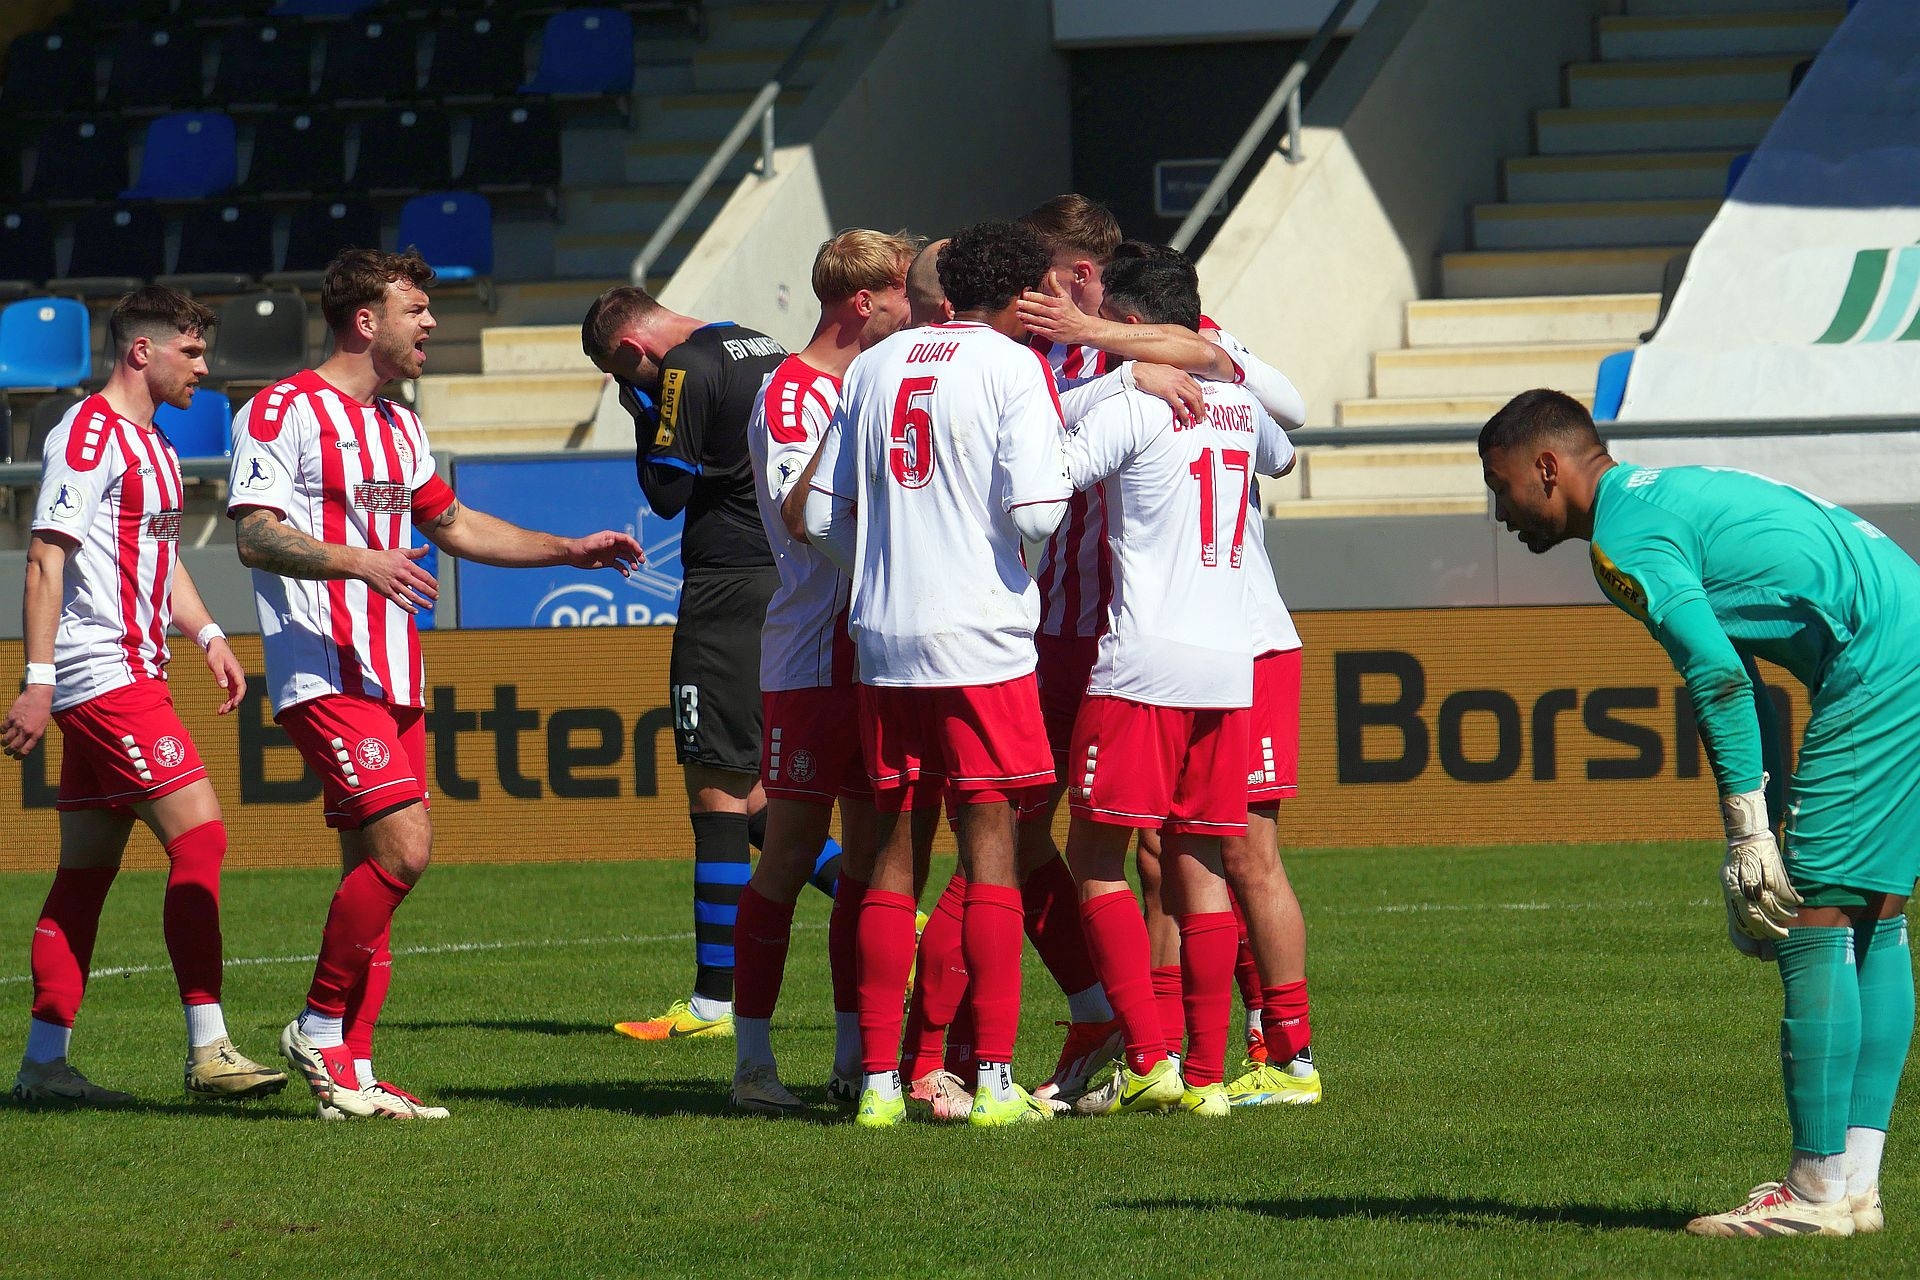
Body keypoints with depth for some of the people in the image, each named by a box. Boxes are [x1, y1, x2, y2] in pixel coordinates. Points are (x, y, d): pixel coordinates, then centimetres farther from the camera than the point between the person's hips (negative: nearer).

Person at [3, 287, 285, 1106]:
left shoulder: (151, 446, 19)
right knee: (199, 834, -15)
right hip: (103, 677, -10)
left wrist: (207, 635, 14)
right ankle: (207, 1051, -17)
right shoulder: (89, 433, -11)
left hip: (131, 676, 10)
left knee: (87, 870, 9)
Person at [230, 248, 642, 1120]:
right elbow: (254, 535, -16)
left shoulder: (397, 426, 20)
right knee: (401, 848, -19)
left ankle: (351, 1076, 7)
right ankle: (319, 1031, -5)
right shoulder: (284, 412, -7)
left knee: (375, 867, 5)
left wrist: (572, 550, 27)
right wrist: (359, 562, -30)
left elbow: (453, 525, 33)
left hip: (393, 679, 9)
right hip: (325, 676, -9)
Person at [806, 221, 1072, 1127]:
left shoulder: (874, 366, 12)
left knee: (892, 849, 9)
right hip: (982, 638, -5)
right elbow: (1032, 511, -14)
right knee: (989, 846, -2)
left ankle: (878, 1078, 6)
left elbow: (822, 516, 12)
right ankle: (994, 1078, -6)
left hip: (883, 641, 5)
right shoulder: (1014, 368, -4)